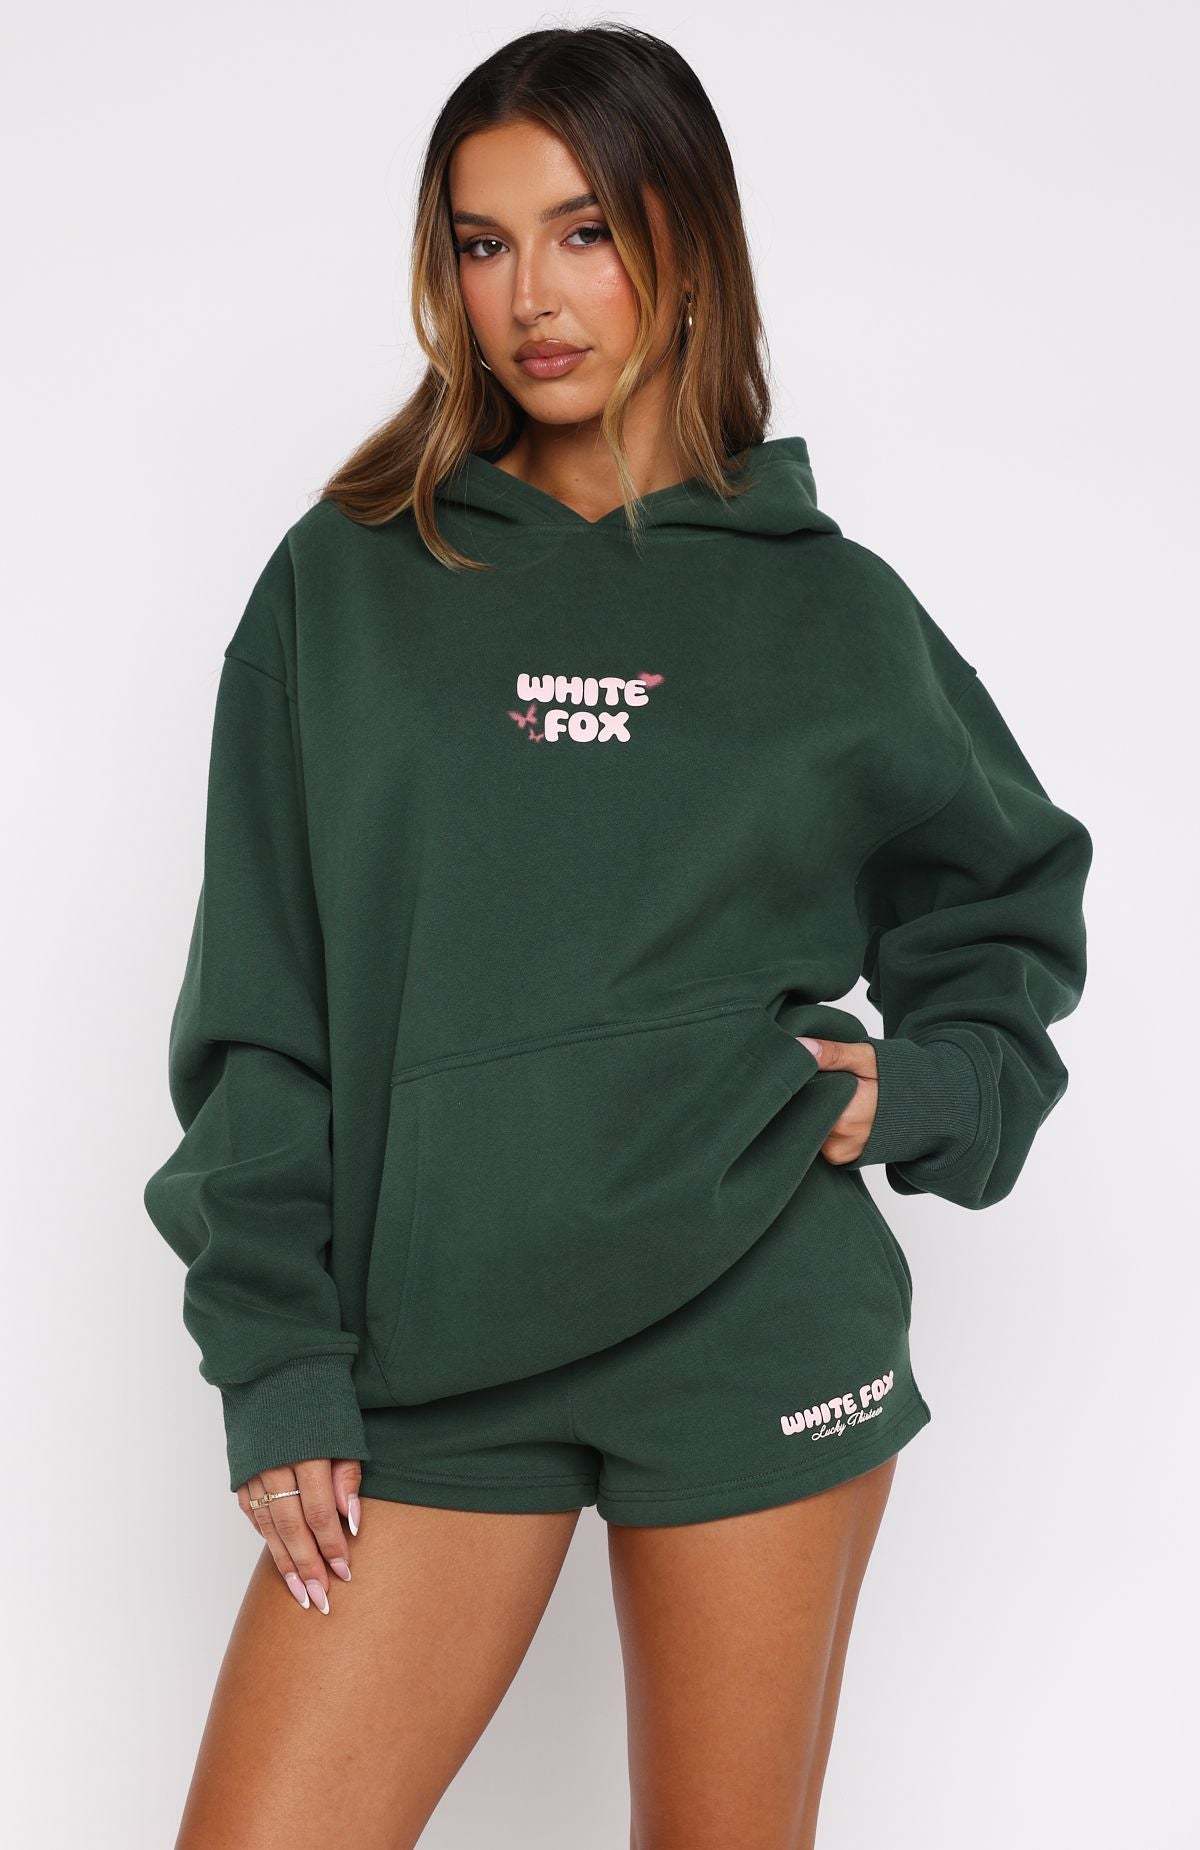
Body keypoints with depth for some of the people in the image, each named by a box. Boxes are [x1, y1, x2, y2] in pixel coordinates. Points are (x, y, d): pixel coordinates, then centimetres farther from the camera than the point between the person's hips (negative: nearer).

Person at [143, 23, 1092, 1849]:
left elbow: (1017, 899, 18)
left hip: (758, 1331, 0)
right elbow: (260, 1015, 2)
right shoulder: (348, 583, 3)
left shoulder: (830, 610, 4)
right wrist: (275, 1362, -3)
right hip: (427, 1353, 1)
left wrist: (918, 1092, 0)